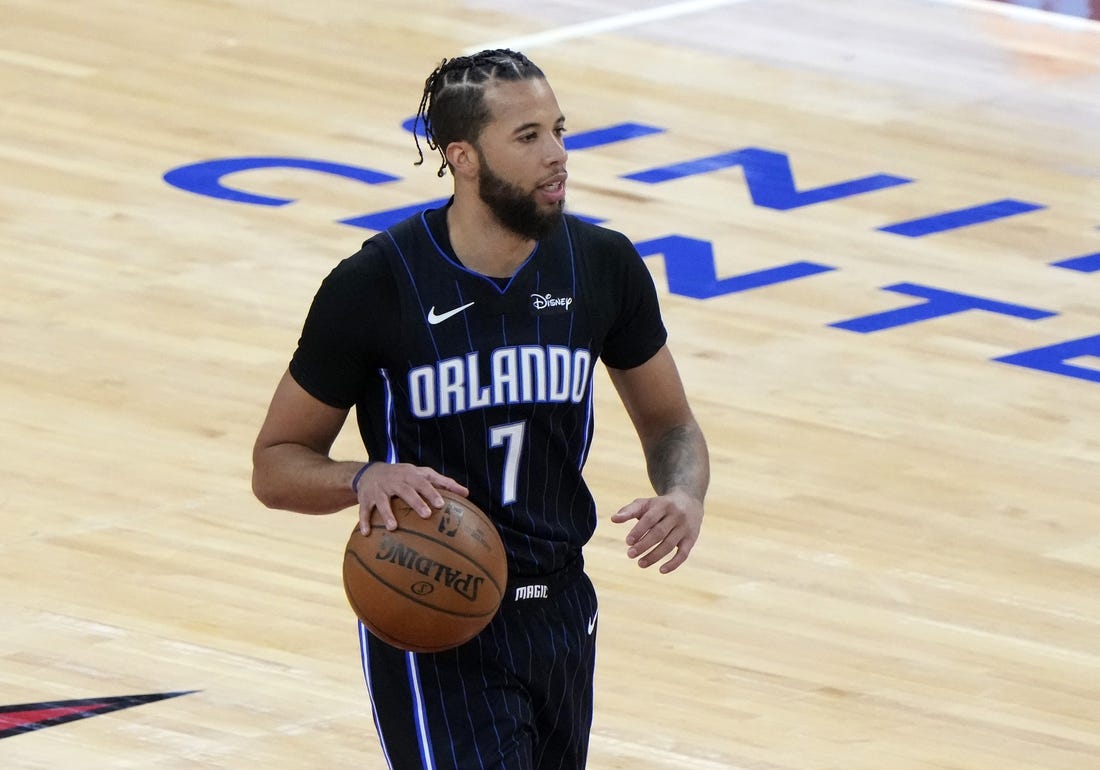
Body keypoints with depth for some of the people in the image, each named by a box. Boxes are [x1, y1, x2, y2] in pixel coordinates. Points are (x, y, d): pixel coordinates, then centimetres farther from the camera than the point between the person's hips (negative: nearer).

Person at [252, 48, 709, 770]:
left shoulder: (603, 267, -3)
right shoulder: (376, 285, -14)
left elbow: (669, 423, 12)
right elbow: (276, 465, -4)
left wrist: (685, 494, -11)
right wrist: (365, 478, -26)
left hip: (560, 612, 5)